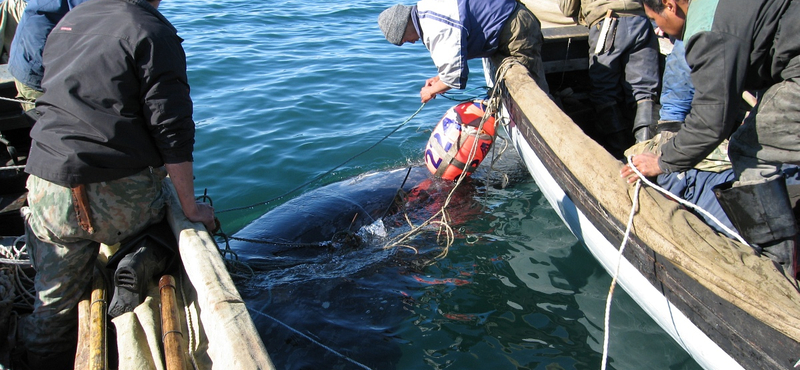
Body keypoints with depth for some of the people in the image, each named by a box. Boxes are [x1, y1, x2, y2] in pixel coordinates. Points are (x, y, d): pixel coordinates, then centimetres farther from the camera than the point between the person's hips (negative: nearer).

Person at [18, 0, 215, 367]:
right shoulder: (152, 33, -7)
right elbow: (172, 132, -11)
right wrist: (190, 208, -5)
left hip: (46, 186, 6)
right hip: (119, 195, -6)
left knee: (53, 303, 16)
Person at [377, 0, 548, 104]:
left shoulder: (437, 31, -28)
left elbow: (454, 75, -25)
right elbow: (457, 53, 18)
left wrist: (432, 90, -6)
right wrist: (439, 78, 8)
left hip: (516, 31, -10)